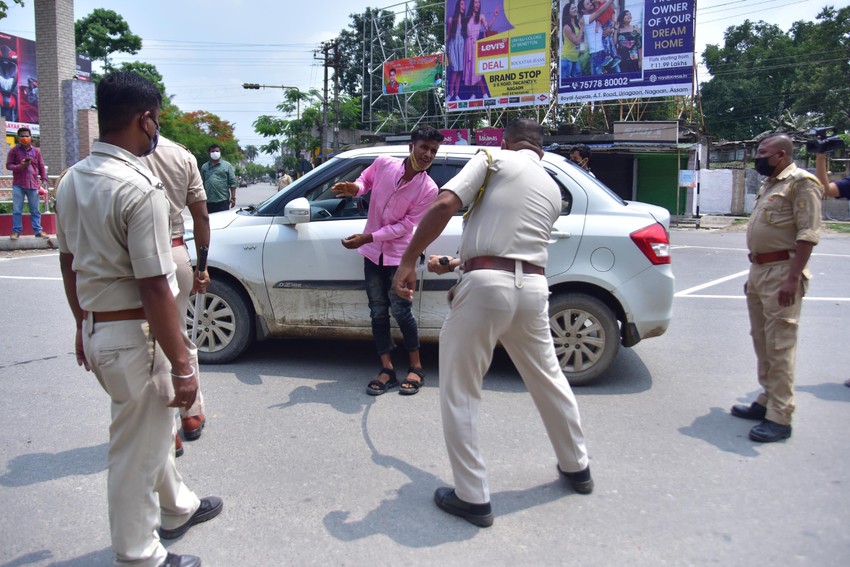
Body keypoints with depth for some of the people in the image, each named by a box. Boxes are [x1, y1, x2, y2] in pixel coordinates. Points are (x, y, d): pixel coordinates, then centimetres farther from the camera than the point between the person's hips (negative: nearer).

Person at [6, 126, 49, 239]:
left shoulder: (36, 151, 8)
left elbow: (41, 167, 10)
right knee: (17, 210, 1)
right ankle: (16, 231, 7)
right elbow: (8, 165, 3)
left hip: (33, 185, 2)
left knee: (35, 210, 5)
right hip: (18, 185, -2)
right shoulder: (14, 151, 2)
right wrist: (19, 166, -17)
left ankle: (38, 230, 10)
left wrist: (44, 181, 3)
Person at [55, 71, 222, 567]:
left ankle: (178, 507, 47)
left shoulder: (72, 180, 6)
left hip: (95, 331, 9)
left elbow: (68, 261, 14)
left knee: (152, 426, 26)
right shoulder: (139, 188, -22)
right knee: (137, 449, 7)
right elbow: (154, 289, -24)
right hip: (133, 336, -9)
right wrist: (181, 367, -19)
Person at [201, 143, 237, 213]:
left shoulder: (227, 165, 5)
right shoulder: (204, 167, 14)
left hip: (223, 200, -3)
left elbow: (232, 182, 0)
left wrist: (233, 198, -7)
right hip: (208, 201, 3)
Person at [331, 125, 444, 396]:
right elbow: (366, 179, 12)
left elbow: (405, 225, -18)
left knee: (400, 311, -3)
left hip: (398, 255, -3)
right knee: (378, 312, 5)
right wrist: (355, 188, -12)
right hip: (373, 253, 4)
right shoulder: (383, 163, -10)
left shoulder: (428, 189, -18)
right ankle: (387, 370, 13)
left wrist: (367, 238, -22)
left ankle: (416, 368, 14)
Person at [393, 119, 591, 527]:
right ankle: (577, 467, 42)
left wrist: (408, 261, -7)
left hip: (485, 286, -6)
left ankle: (472, 498, 12)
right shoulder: (553, 191, 21)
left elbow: (444, 206, -11)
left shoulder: (493, 159, 4)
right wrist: (455, 263, 30)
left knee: (459, 394, 6)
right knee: (549, 381, 24)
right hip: (533, 289, 6)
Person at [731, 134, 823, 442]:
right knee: (762, 342, 15)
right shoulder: (768, 185, 19)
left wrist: (792, 279, -24)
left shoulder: (801, 182, -10)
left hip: (782, 273, -10)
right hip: (759, 270, 10)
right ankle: (766, 401, 26)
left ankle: (779, 418, -2)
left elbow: (807, 234, -18)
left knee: (780, 346, -7)